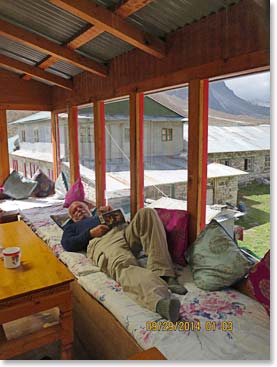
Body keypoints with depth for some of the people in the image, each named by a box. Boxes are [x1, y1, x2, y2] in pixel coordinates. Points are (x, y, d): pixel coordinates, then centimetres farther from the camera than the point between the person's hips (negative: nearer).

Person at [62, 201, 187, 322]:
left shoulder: (100, 214, 45)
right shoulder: (71, 227, 38)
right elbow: (67, 244, 13)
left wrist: (112, 212, 13)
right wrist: (91, 233, 1)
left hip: (125, 231, 4)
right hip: (102, 242, -3)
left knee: (146, 213, -27)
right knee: (124, 265, -39)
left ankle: (163, 275, -40)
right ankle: (160, 299, -67)